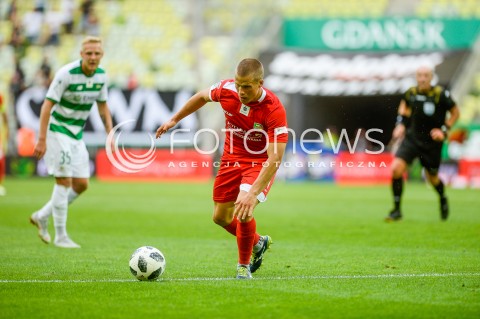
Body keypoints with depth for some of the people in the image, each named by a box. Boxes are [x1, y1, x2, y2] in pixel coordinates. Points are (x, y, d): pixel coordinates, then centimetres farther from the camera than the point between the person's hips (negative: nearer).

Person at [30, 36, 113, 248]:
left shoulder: (101, 75, 0)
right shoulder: (66, 74, -20)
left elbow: (103, 107, 14)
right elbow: (47, 105, -18)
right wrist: (42, 140, -22)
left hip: (77, 135, 7)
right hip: (58, 132, -7)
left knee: (81, 184, 5)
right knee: (64, 181, -10)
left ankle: (42, 217, 21)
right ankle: (60, 236, -2)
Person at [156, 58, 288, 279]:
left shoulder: (274, 110, -32)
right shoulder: (227, 89, -19)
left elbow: (274, 159, -34)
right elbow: (202, 97, 6)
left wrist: (252, 194, -43)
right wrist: (174, 120, 15)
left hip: (260, 162, -5)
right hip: (232, 157, 5)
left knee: (244, 212, -25)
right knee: (220, 217, 12)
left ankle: (244, 265, 1)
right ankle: (258, 243, 42)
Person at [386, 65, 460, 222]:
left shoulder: (441, 94, -16)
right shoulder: (411, 93, -6)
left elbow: (455, 113, -3)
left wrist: (444, 130, -14)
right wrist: (400, 123, 6)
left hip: (432, 142, -2)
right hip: (412, 138, 2)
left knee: (432, 178, 12)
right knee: (396, 168, -17)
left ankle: (443, 199, 49)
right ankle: (396, 210, -4)